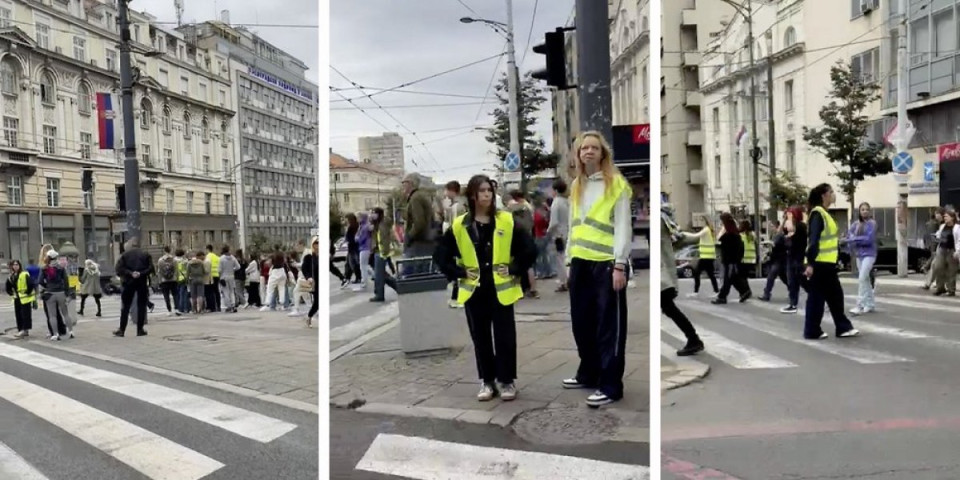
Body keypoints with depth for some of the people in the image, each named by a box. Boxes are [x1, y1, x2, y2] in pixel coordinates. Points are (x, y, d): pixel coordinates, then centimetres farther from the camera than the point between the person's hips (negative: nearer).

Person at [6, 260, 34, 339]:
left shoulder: (25, 275, -12)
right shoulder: (11, 277, 9)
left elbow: (30, 285, -17)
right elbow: (8, 288, 19)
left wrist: (28, 293, -13)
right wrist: (11, 293, 8)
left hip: (25, 298, -7)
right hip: (17, 299, 7)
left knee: (25, 314, -6)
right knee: (18, 315, 9)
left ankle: (25, 330, -5)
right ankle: (21, 330, 15)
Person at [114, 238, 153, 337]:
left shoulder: (125, 255, 2)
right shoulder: (145, 255, 3)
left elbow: (119, 268, -9)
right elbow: (150, 268, -8)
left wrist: (130, 273, -9)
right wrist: (141, 273, -13)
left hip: (129, 283, 0)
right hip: (142, 283, 0)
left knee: (125, 307, 7)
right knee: (141, 306, 5)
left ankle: (121, 330, 6)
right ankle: (140, 330, 3)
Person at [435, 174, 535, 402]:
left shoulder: (507, 221, -3)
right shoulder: (459, 225, 0)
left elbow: (529, 248, -3)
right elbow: (441, 254, 5)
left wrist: (514, 270, -6)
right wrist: (459, 273, -1)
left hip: (501, 289, -1)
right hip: (474, 290, 2)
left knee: (505, 336, 3)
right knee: (480, 337, 9)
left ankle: (507, 380, 16)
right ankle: (487, 381, 21)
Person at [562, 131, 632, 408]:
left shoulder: (616, 183, -3)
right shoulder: (576, 186, 16)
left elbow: (623, 226, -8)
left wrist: (619, 265, -14)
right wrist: (569, 260, 14)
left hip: (607, 263, -6)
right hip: (581, 263, 7)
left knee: (609, 325, -2)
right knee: (582, 322, 12)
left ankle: (610, 386, 4)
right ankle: (588, 374, 27)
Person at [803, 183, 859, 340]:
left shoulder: (825, 214, 16)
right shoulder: (817, 214, -14)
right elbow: (813, 240, -21)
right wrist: (810, 263, -26)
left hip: (827, 263, 10)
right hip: (819, 264, -10)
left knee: (835, 295, 13)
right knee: (816, 297, -2)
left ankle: (843, 328, 20)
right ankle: (812, 331, 6)